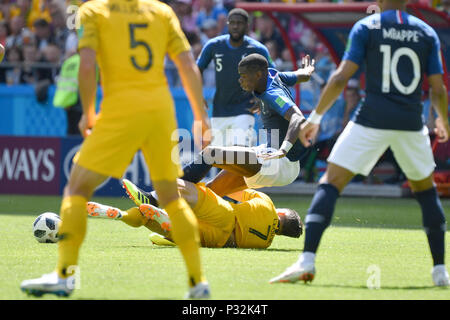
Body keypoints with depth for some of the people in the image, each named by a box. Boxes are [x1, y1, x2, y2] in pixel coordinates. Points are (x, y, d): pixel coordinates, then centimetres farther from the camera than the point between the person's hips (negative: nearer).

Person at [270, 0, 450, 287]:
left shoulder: (366, 28, 1)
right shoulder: (426, 33, 8)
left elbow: (341, 78, -6)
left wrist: (315, 117, 2)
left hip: (371, 122, -3)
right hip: (411, 124, 3)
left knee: (330, 184, -1)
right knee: (426, 190, 22)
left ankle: (307, 261, -18)